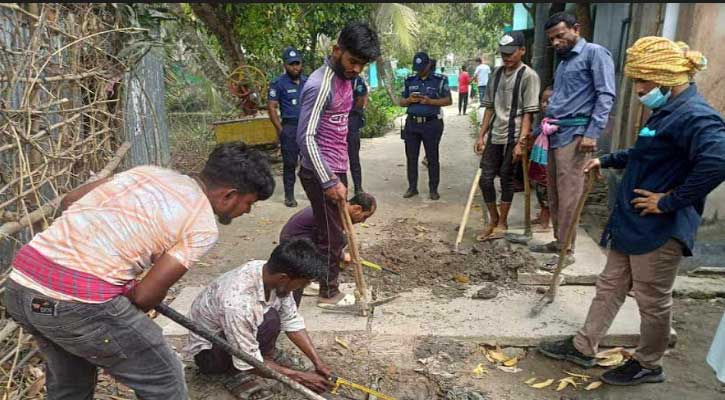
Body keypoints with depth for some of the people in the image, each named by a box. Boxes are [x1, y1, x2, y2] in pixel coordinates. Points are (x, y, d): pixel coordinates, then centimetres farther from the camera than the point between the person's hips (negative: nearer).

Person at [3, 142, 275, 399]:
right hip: (77, 299, -8)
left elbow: (69, 201, 20)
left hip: (20, 282, 8)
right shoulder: (203, 226, -4)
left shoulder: (148, 171, 16)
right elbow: (145, 296, -6)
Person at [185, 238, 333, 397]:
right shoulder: (238, 303, -39)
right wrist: (300, 377, -23)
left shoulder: (271, 272, -18)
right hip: (208, 351, -7)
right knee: (269, 320, -30)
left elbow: (292, 322, -6)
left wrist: (317, 361, -10)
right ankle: (238, 373, -8)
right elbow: (249, 363, -29)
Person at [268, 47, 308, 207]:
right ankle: (289, 195, 11)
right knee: (290, 163, 2)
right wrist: (280, 129, -10)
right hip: (290, 127, -4)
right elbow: (271, 107, -5)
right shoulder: (278, 83, -3)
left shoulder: (307, 81, 10)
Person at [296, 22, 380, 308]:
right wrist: (329, 182, -25)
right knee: (331, 234, 4)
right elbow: (306, 137, -24)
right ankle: (329, 292, 21)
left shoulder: (344, 78, 8)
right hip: (322, 173, -9)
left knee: (333, 229, 19)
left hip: (336, 169, 9)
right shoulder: (320, 85, -21)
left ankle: (323, 277, 36)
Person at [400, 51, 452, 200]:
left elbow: (448, 100, -3)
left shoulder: (440, 80, -1)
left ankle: (433, 189, 12)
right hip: (412, 123, 3)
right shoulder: (409, 81, 10)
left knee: (432, 158, 3)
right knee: (411, 157, 7)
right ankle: (412, 187, 17)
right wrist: (409, 100, -10)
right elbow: (401, 102, 13)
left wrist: (430, 101, -17)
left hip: (431, 124, -3)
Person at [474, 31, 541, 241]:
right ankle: (493, 220, 25)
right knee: (485, 179, 6)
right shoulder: (497, 73, 10)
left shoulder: (528, 75, -7)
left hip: (513, 137, -6)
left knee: (507, 179, 4)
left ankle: (502, 222, 20)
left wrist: (521, 142, -17)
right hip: (494, 136, 6)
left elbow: (528, 113, -12)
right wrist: (481, 135, 10)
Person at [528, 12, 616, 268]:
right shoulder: (563, 61, 22)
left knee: (568, 195, -7)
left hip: (574, 134, -8)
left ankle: (566, 251, 0)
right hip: (555, 133, 8)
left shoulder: (594, 53, -3)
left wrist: (592, 132, -19)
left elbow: (605, 95, -11)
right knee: (554, 193, 11)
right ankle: (558, 241, 23)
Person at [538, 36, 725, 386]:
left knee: (652, 301, 8)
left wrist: (670, 202, -29)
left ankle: (648, 365, 29)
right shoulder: (667, 111, 11)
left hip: (660, 230, -10)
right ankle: (583, 347, 30)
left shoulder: (694, 115, -21)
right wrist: (607, 161, 22)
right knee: (609, 286, 17)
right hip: (632, 223, 10)